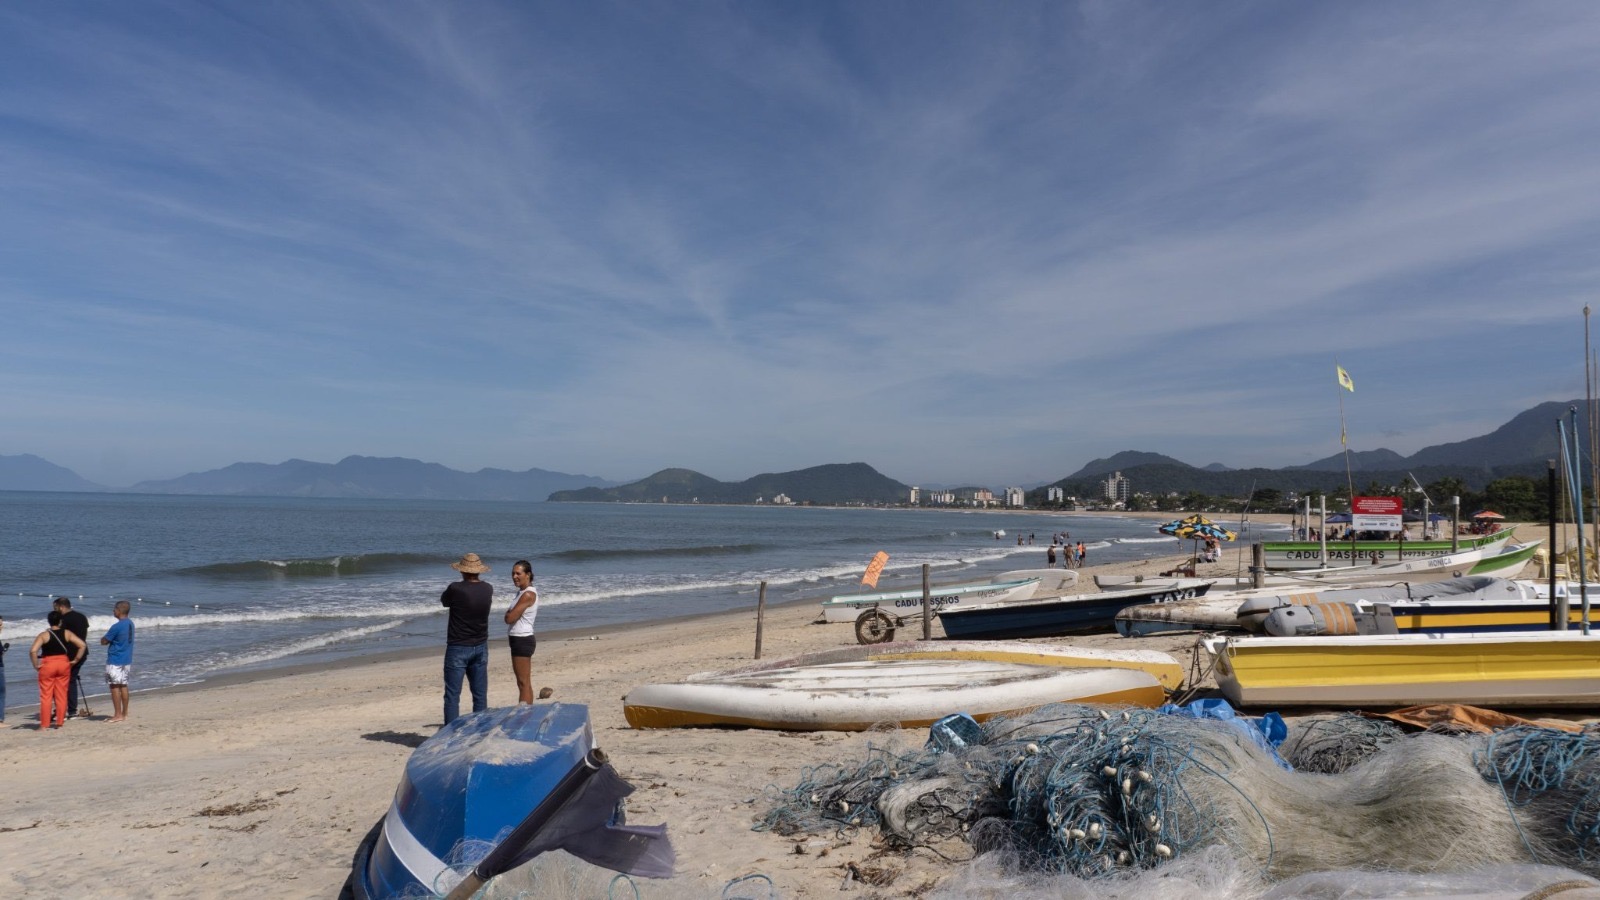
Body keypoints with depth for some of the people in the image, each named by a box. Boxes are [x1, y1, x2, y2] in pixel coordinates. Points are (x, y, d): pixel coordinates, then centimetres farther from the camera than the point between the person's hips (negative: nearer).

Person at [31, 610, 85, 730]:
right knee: (61, 695, 10)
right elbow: (82, 645, -5)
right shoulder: (67, 633, 1)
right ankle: (60, 722, 13)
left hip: (47, 665, -2)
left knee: (46, 696, 4)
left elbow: (33, 651, -19)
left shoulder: (44, 635, -7)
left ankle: (44, 724, 5)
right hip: (64, 663, 2)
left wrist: (36, 665, -9)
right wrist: (76, 660, 1)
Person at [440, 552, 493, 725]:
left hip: (458, 648, -5)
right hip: (480, 647, 5)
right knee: (480, 695, 11)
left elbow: (443, 601, 3)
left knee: (452, 696, 0)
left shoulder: (455, 589, -18)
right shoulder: (488, 589, -3)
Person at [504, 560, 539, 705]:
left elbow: (509, 618, -19)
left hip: (522, 641, -10)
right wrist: (510, 613, -1)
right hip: (519, 640, 10)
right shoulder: (522, 592, 13)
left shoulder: (528, 595, -17)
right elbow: (515, 616, 19)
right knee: (524, 682, 13)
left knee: (524, 683, -7)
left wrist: (507, 613, 0)